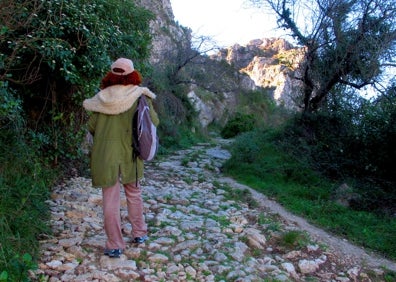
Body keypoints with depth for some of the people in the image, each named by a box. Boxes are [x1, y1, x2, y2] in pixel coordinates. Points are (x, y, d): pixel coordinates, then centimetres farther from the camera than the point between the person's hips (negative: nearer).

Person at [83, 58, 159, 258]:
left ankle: (115, 246, 12)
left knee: (111, 200, 6)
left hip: (104, 155, 0)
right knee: (134, 194, 20)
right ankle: (139, 234, 33)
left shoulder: (102, 98, -2)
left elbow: (91, 126, 1)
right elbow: (154, 122, 0)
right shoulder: (139, 96, -5)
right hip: (130, 154, 1)